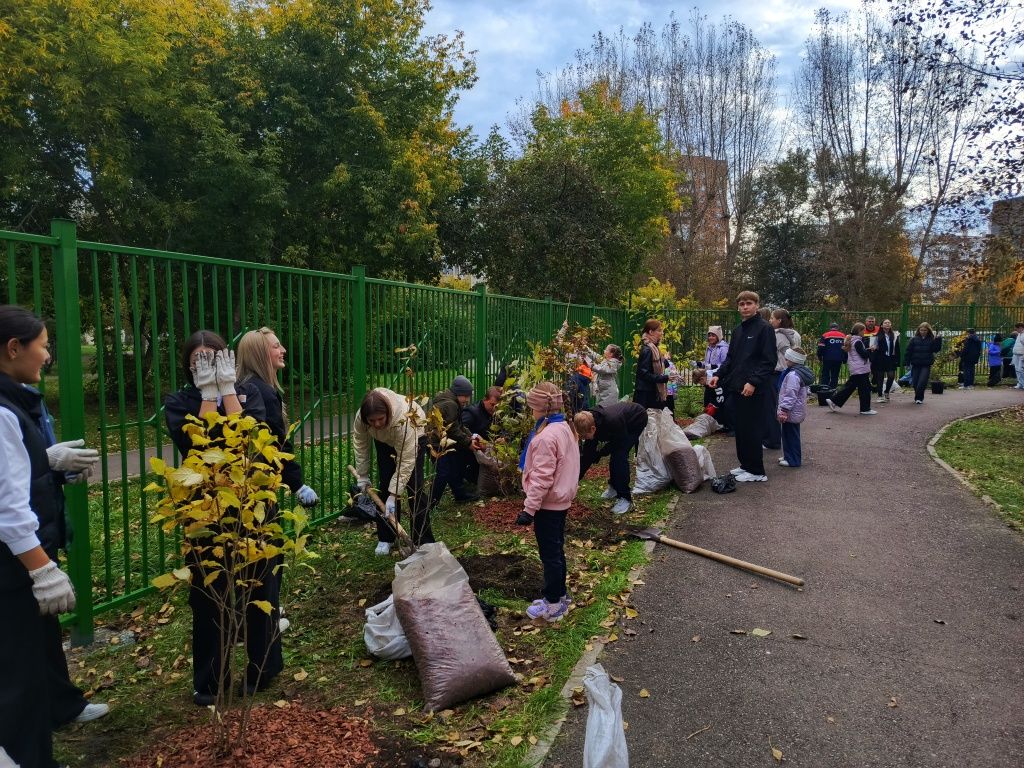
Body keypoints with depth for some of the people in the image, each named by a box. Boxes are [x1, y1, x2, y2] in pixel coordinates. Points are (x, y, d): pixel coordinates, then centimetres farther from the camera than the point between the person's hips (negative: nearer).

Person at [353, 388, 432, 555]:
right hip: (384, 440, 4)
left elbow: (406, 462, -39)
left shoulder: (403, 420, -45)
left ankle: (423, 541, -4)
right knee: (385, 483, -2)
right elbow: (360, 446, -13)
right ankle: (385, 539, 9)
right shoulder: (360, 417, -32)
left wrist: (394, 495, -38)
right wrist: (362, 477, -9)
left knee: (414, 485, -11)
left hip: (415, 436, -4)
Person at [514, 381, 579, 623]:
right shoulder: (565, 428, 5)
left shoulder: (546, 437, -24)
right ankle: (559, 595, 31)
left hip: (548, 504, -9)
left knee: (550, 554, 3)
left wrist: (529, 508, -20)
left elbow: (541, 477, -25)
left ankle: (553, 604, 15)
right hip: (562, 500, 9)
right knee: (556, 550, 19)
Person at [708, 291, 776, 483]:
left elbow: (769, 361, -14)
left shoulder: (764, 328, -8)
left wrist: (753, 382, -22)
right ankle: (745, 465, 24)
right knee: (740, 428, 13)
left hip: (754, 390, -8)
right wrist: (719, 375, 6)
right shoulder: (738, 330, 16)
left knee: (752, 430, -4)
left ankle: (756, 471, 5)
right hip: (737, 388, 8)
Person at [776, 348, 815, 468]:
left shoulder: (793, 375, -22)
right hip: (796, 412, 11)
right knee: (790, 435, 19)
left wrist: (784, 410, -24)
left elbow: (790, 395, -26)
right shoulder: (802, 372, 13)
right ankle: (789, 456, 29)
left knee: (790, 435, -2)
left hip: (791, 413, -11)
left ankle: (793, 460, 5)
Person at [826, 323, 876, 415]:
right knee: (865, 389, -2)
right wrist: (870, 350, -1)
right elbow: (864, 354, -17)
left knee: (849, 387, 13)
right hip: (861, 369, -9)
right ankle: (865, 409, 2)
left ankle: (833, 401, 11)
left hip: (855, 370, 9)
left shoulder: (851, 340, 13)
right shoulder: (857, 342, -15)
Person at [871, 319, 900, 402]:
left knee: (891, 376, -3)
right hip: (881, 359, -2)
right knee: (880, 377, 4)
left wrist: (897, 359, 0)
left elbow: (897, 348, 6)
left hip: (891, 359, 2)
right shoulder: (878, 336, -2)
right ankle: (880, 395, 11)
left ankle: (886, 392, 20)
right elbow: (875, 348, -3)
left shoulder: (895, 335, 5)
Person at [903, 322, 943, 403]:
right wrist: (906, 362, -5)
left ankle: (918, 398, 0)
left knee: (922, 382, -13)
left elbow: (936, 350, -9)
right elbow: (908, 351, 0)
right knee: (915, 382, 6)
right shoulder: (914, 339, 2)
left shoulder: (931, 340, 2)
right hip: (916, 364, 1)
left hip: (926, 365, -1)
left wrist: (938, 340, -18)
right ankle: (919, 398, 26)